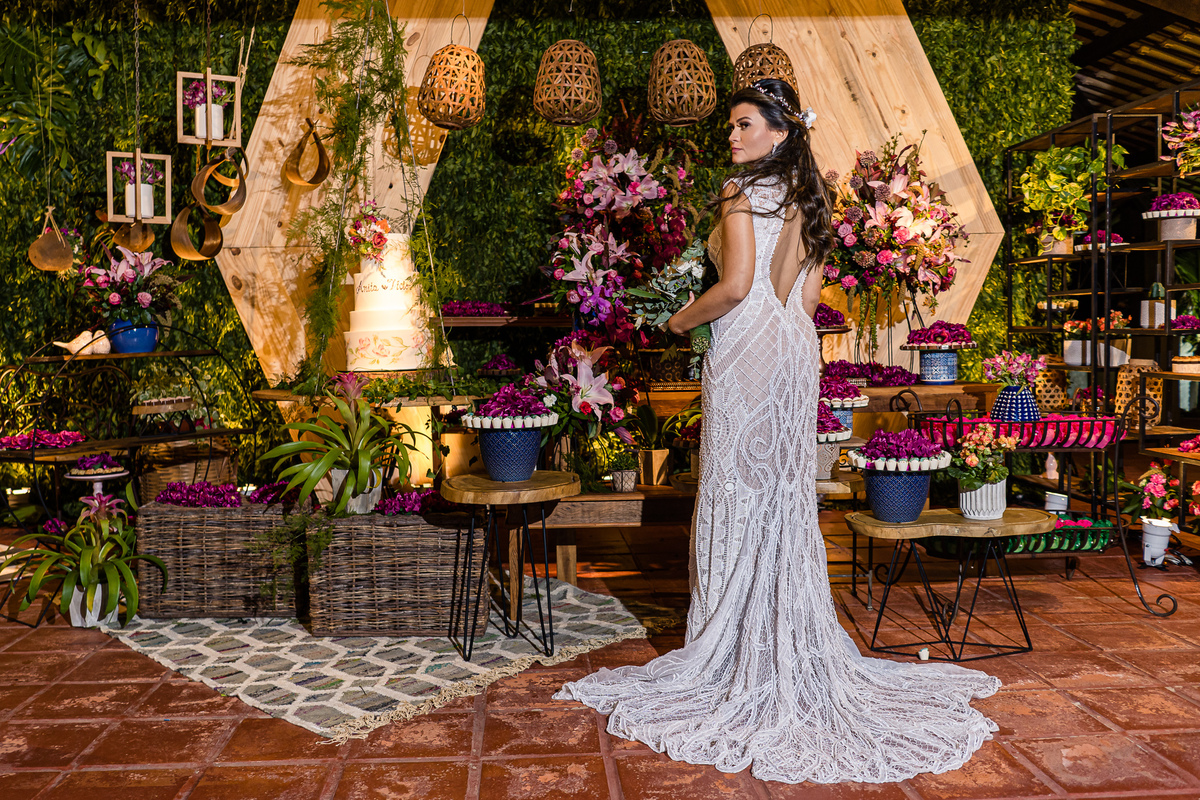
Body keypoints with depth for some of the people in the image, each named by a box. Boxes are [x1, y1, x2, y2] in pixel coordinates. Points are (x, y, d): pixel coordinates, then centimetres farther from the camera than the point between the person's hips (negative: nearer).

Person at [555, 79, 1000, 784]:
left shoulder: (744, 191, -9)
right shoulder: (809, 199, 15)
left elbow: (736, 286, -19)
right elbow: (808, 296, 16)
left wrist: (682, 320, -4)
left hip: (748, 352, -8)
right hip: (797, 352, 8)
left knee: (740, 492, -1)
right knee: (787, 492, 12)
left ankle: (738, 654, 7)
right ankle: (798, 652, 21)